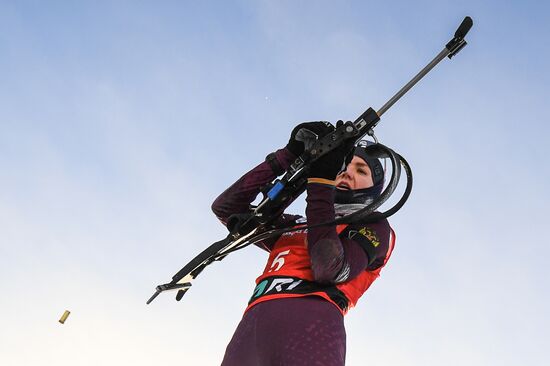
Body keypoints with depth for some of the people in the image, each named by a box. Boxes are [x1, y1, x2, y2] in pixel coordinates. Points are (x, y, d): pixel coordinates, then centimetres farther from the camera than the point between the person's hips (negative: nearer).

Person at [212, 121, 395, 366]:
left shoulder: (374, 227, 21)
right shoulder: (294, 226, 36)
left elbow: (328, 269, 0)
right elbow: (227, 207, 28)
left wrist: (321, 181, 4)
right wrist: (288, 156, 21)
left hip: (307, 320, -5)